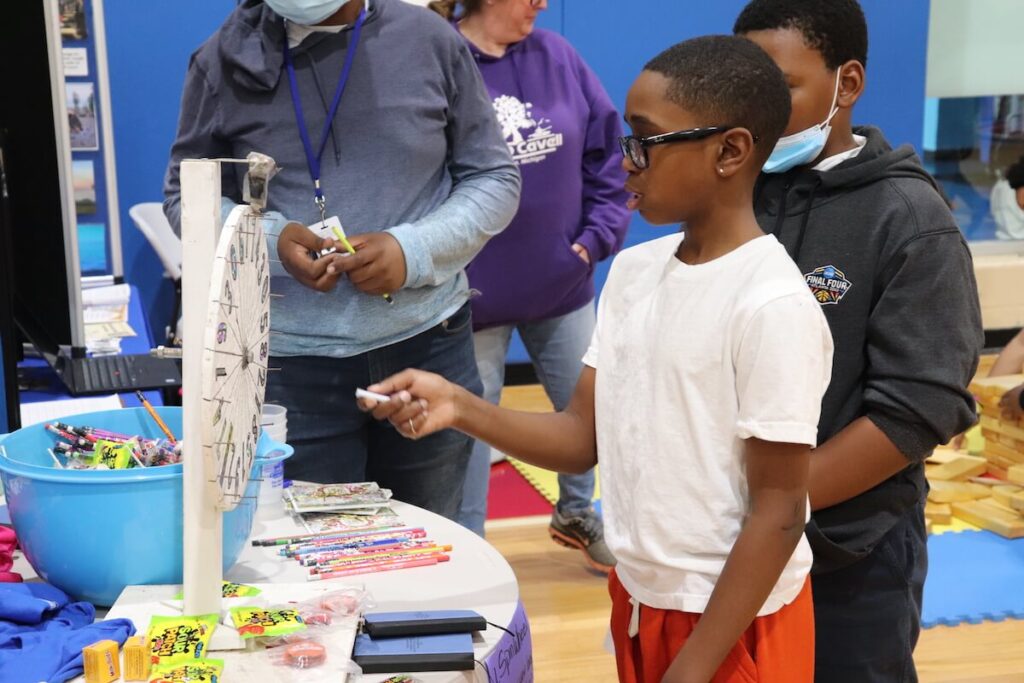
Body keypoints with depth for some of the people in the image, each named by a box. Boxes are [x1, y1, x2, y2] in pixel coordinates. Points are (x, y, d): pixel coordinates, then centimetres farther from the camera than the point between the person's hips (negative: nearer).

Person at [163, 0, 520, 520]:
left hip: (429, 346, 1)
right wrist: (270, 239, -14)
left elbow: (494, 178, 5)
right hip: (294, 362, -1)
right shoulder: (225, 59, 0)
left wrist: (416, 248, -14)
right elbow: (186, 194, 7)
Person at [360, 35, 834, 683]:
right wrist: (460, 408, -12)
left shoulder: (773, 306, -21)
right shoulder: (632, 271, 2)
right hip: (639, 600, 7)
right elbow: (584, 438, 3)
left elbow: (777, 514, -18)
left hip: (733, 626, -7)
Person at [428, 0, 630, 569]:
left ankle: (576, 515, 45)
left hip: (563, 286, 5)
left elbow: (606, 153, 7)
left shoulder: (557, 56, 1)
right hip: (471, 297, -5)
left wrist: (596, 235, -2)